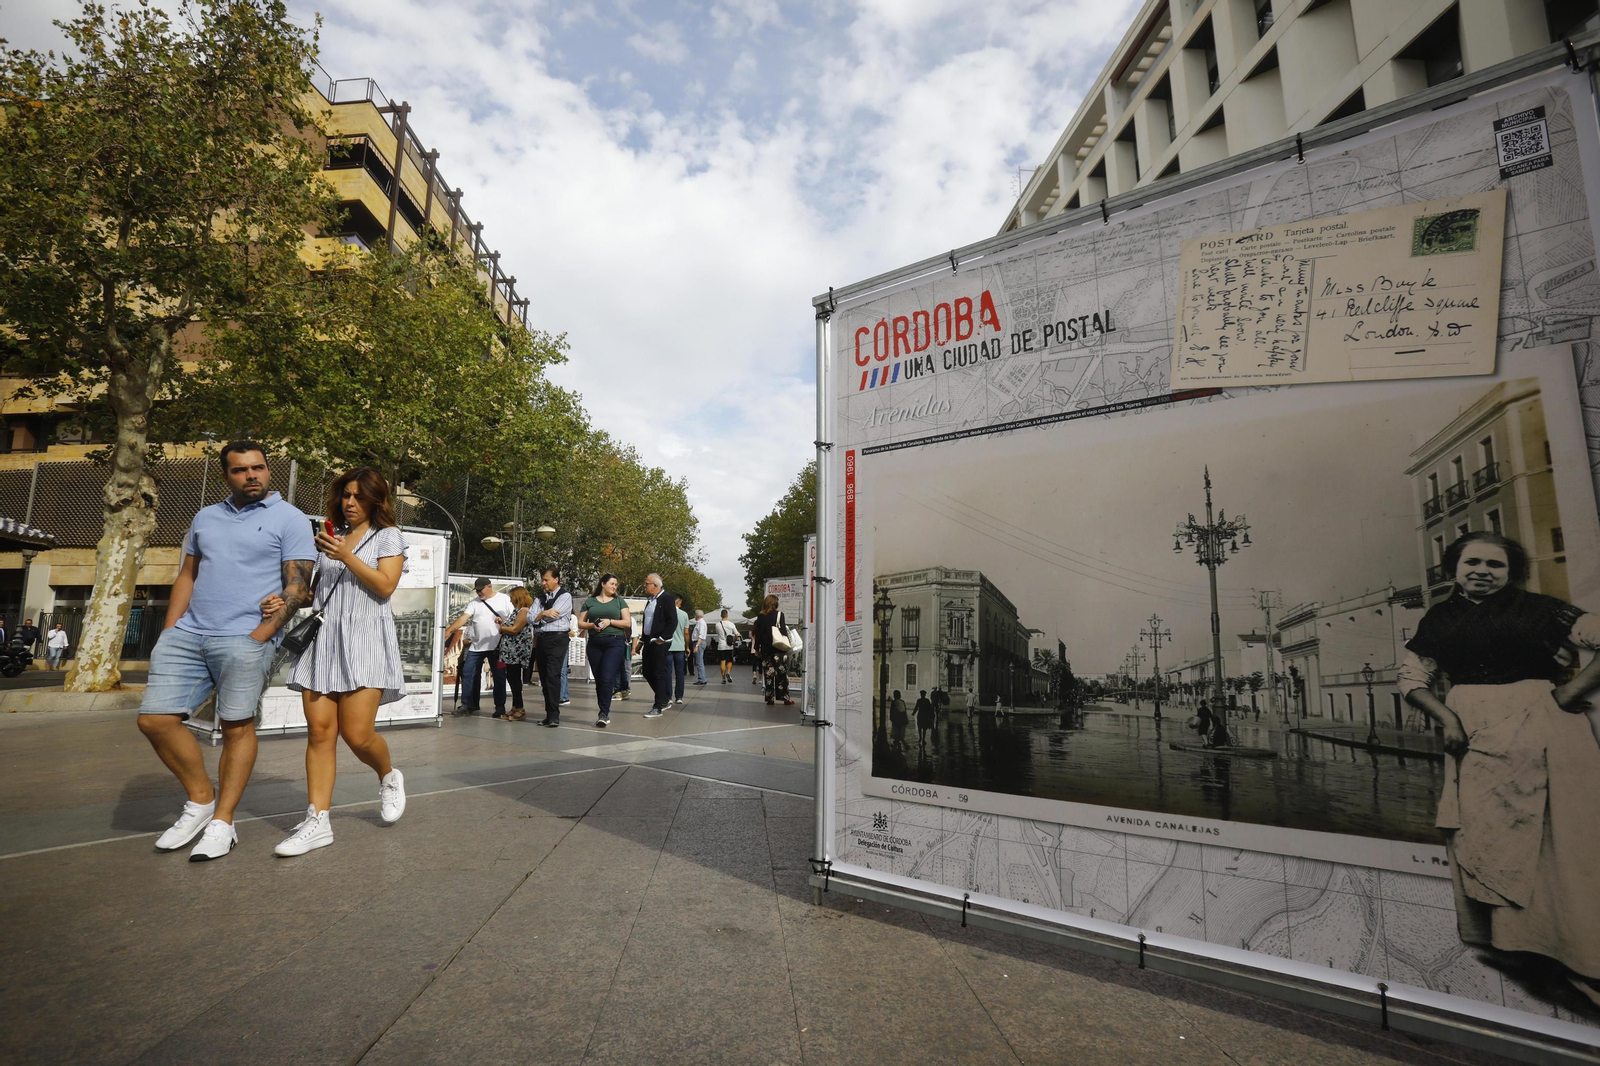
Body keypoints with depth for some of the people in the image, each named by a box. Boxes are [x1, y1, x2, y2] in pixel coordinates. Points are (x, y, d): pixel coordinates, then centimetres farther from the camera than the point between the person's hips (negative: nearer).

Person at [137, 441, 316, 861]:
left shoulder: (290, 519, 0)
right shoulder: (205, 518, 18)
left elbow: (298, 586, -6)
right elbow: (187, 576, 20)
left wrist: (260, 635, -15)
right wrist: (167, 636, 10)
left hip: (245, 639, -6)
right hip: (188, 634, 6)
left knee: (237, 728, -2)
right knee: (155, 719, 1)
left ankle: (222, 823, 9)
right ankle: (202, 800, 19)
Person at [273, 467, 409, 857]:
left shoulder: (388, 535, 7)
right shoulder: (331, 538, 20)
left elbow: (385, 586, -5)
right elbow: (314, 592, 22)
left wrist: (346, 556, -11)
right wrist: (285, 601, 3)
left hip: (365, 638, -5)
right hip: (323, 638, 5)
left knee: (357, 734, -10)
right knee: (319, 730, -2)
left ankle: (389, 777, 20)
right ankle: (317, 821, 3)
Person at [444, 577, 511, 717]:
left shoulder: (505, 599, 1)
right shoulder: (474, 603, 8)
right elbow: (463, 618, -3)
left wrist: (504, 622, -19)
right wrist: (448, 631, -15)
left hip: (497, 646, -3)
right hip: (476, 646, 4)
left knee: (499, 676, 3)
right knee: (468, 673, 2)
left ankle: (500, 707, 11)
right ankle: (468, 705, 12)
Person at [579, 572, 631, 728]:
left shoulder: (619, 601, 10)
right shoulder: (590, 602, 12)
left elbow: (628, 623, 3)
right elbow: (580, 623, 10)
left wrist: (610, 621, -9)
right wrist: (592, 625, -9)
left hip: (615, 642, -2)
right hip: (594, 643, 2)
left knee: (607, 679, -13)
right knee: (598, 680, 5)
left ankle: (604, 714, -11)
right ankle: (605, 713, 15)